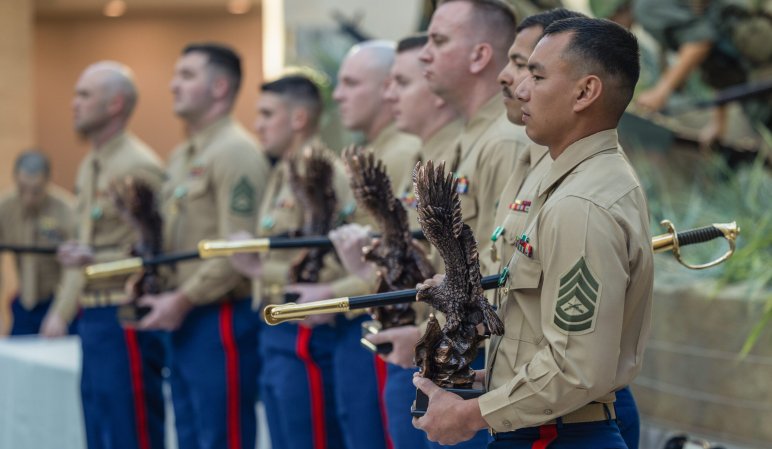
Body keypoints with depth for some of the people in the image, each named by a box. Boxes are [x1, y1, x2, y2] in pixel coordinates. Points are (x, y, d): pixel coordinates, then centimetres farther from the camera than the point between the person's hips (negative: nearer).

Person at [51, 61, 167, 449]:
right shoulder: (90, 166, 17)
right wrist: (61, 313, 22)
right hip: (93, 321, 10)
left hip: (126, 323, -9)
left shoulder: (138, 166, -13)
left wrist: (96, 258, -25)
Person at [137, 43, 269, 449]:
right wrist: (160, 290, 9)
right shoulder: (181, 156, 17)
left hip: (221, 319, -9)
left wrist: (182, 300, -15)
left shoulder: (235, 152, -13)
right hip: (183, 322, 10)